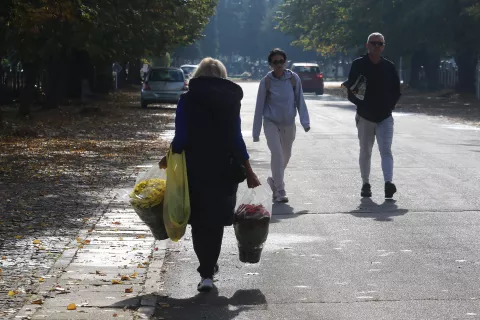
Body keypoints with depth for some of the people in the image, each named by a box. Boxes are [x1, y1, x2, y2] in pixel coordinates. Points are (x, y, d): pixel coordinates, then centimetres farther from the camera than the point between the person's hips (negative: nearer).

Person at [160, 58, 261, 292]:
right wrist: (249, 172, 7)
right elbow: (237, 141, 1)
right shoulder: (231, 101, 2)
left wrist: (169, 158, 8)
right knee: (216, 222, 15)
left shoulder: (188, 100, -4)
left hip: (195, 170, -2)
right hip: (224, 172, 2)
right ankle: (209, 269, 21)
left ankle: (207, 273, -2)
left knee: (199, 222, 7)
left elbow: (181, 139, -9)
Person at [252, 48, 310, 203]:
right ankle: (280, 191, -11)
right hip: (271, 122, -3)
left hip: (288, 123, 3)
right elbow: (259, 107, -5)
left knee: (286, 155, 14)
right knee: (277, 154, -17)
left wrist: (305, 121, -9)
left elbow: (300, 101, 1)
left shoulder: (293, 78, -7)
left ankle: (274, 180, 41)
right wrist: (256, 131, -4)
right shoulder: (266, 81, -10)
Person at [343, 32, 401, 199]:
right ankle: (365, 184, 22)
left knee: (386, 151, -12)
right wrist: (360, 102, -17)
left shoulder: (389, 66, 4)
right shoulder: (359, 65, -2)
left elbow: (396, 91, 11)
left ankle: (389, 182, -23)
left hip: (385, 117, 0)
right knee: (365, 152, 10)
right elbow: (350, 90, 0)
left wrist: (389, 106, -2)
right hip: (365, 116, 0)